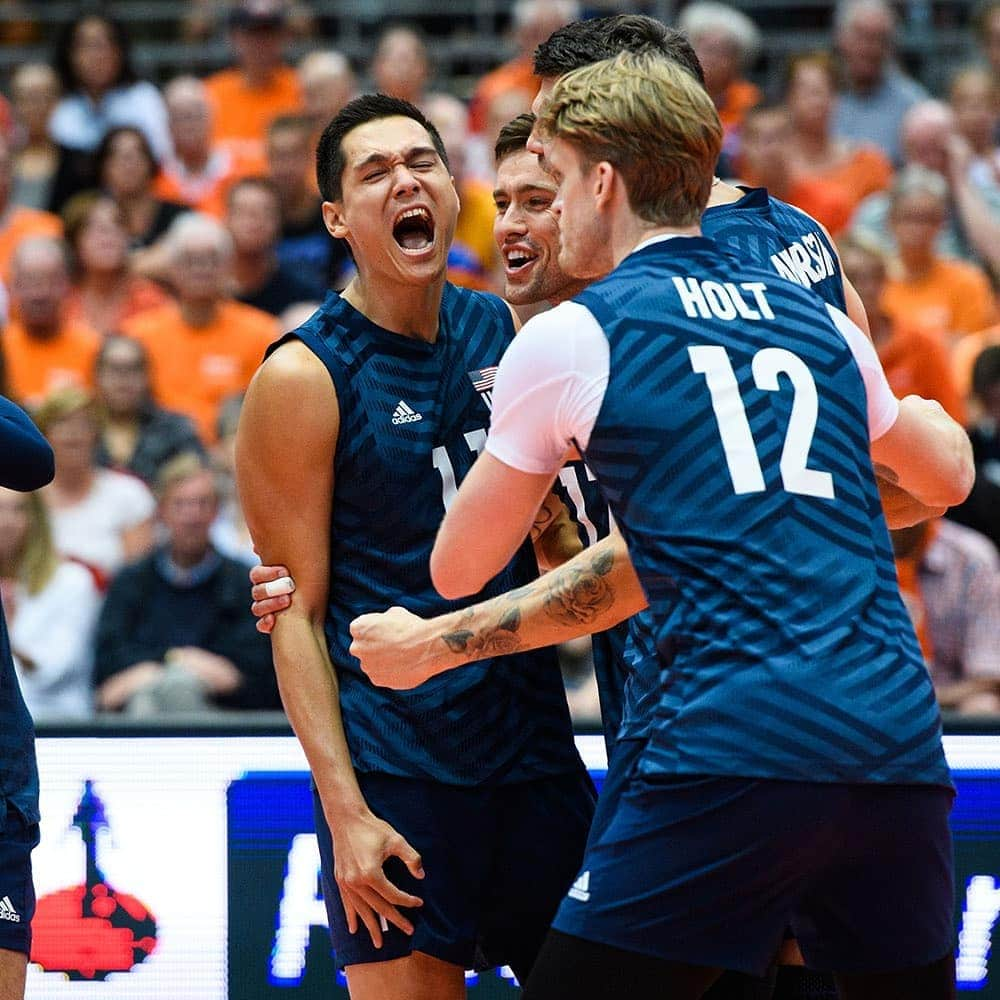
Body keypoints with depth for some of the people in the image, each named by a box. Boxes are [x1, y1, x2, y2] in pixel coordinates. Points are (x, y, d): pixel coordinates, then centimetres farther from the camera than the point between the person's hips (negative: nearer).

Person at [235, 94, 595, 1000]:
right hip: (393, 765, -5)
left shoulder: (512, 332, 8)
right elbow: (296, 611, -9)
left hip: (533, 738, 5)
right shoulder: (304, 377, -7)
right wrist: (345, 810, -16)